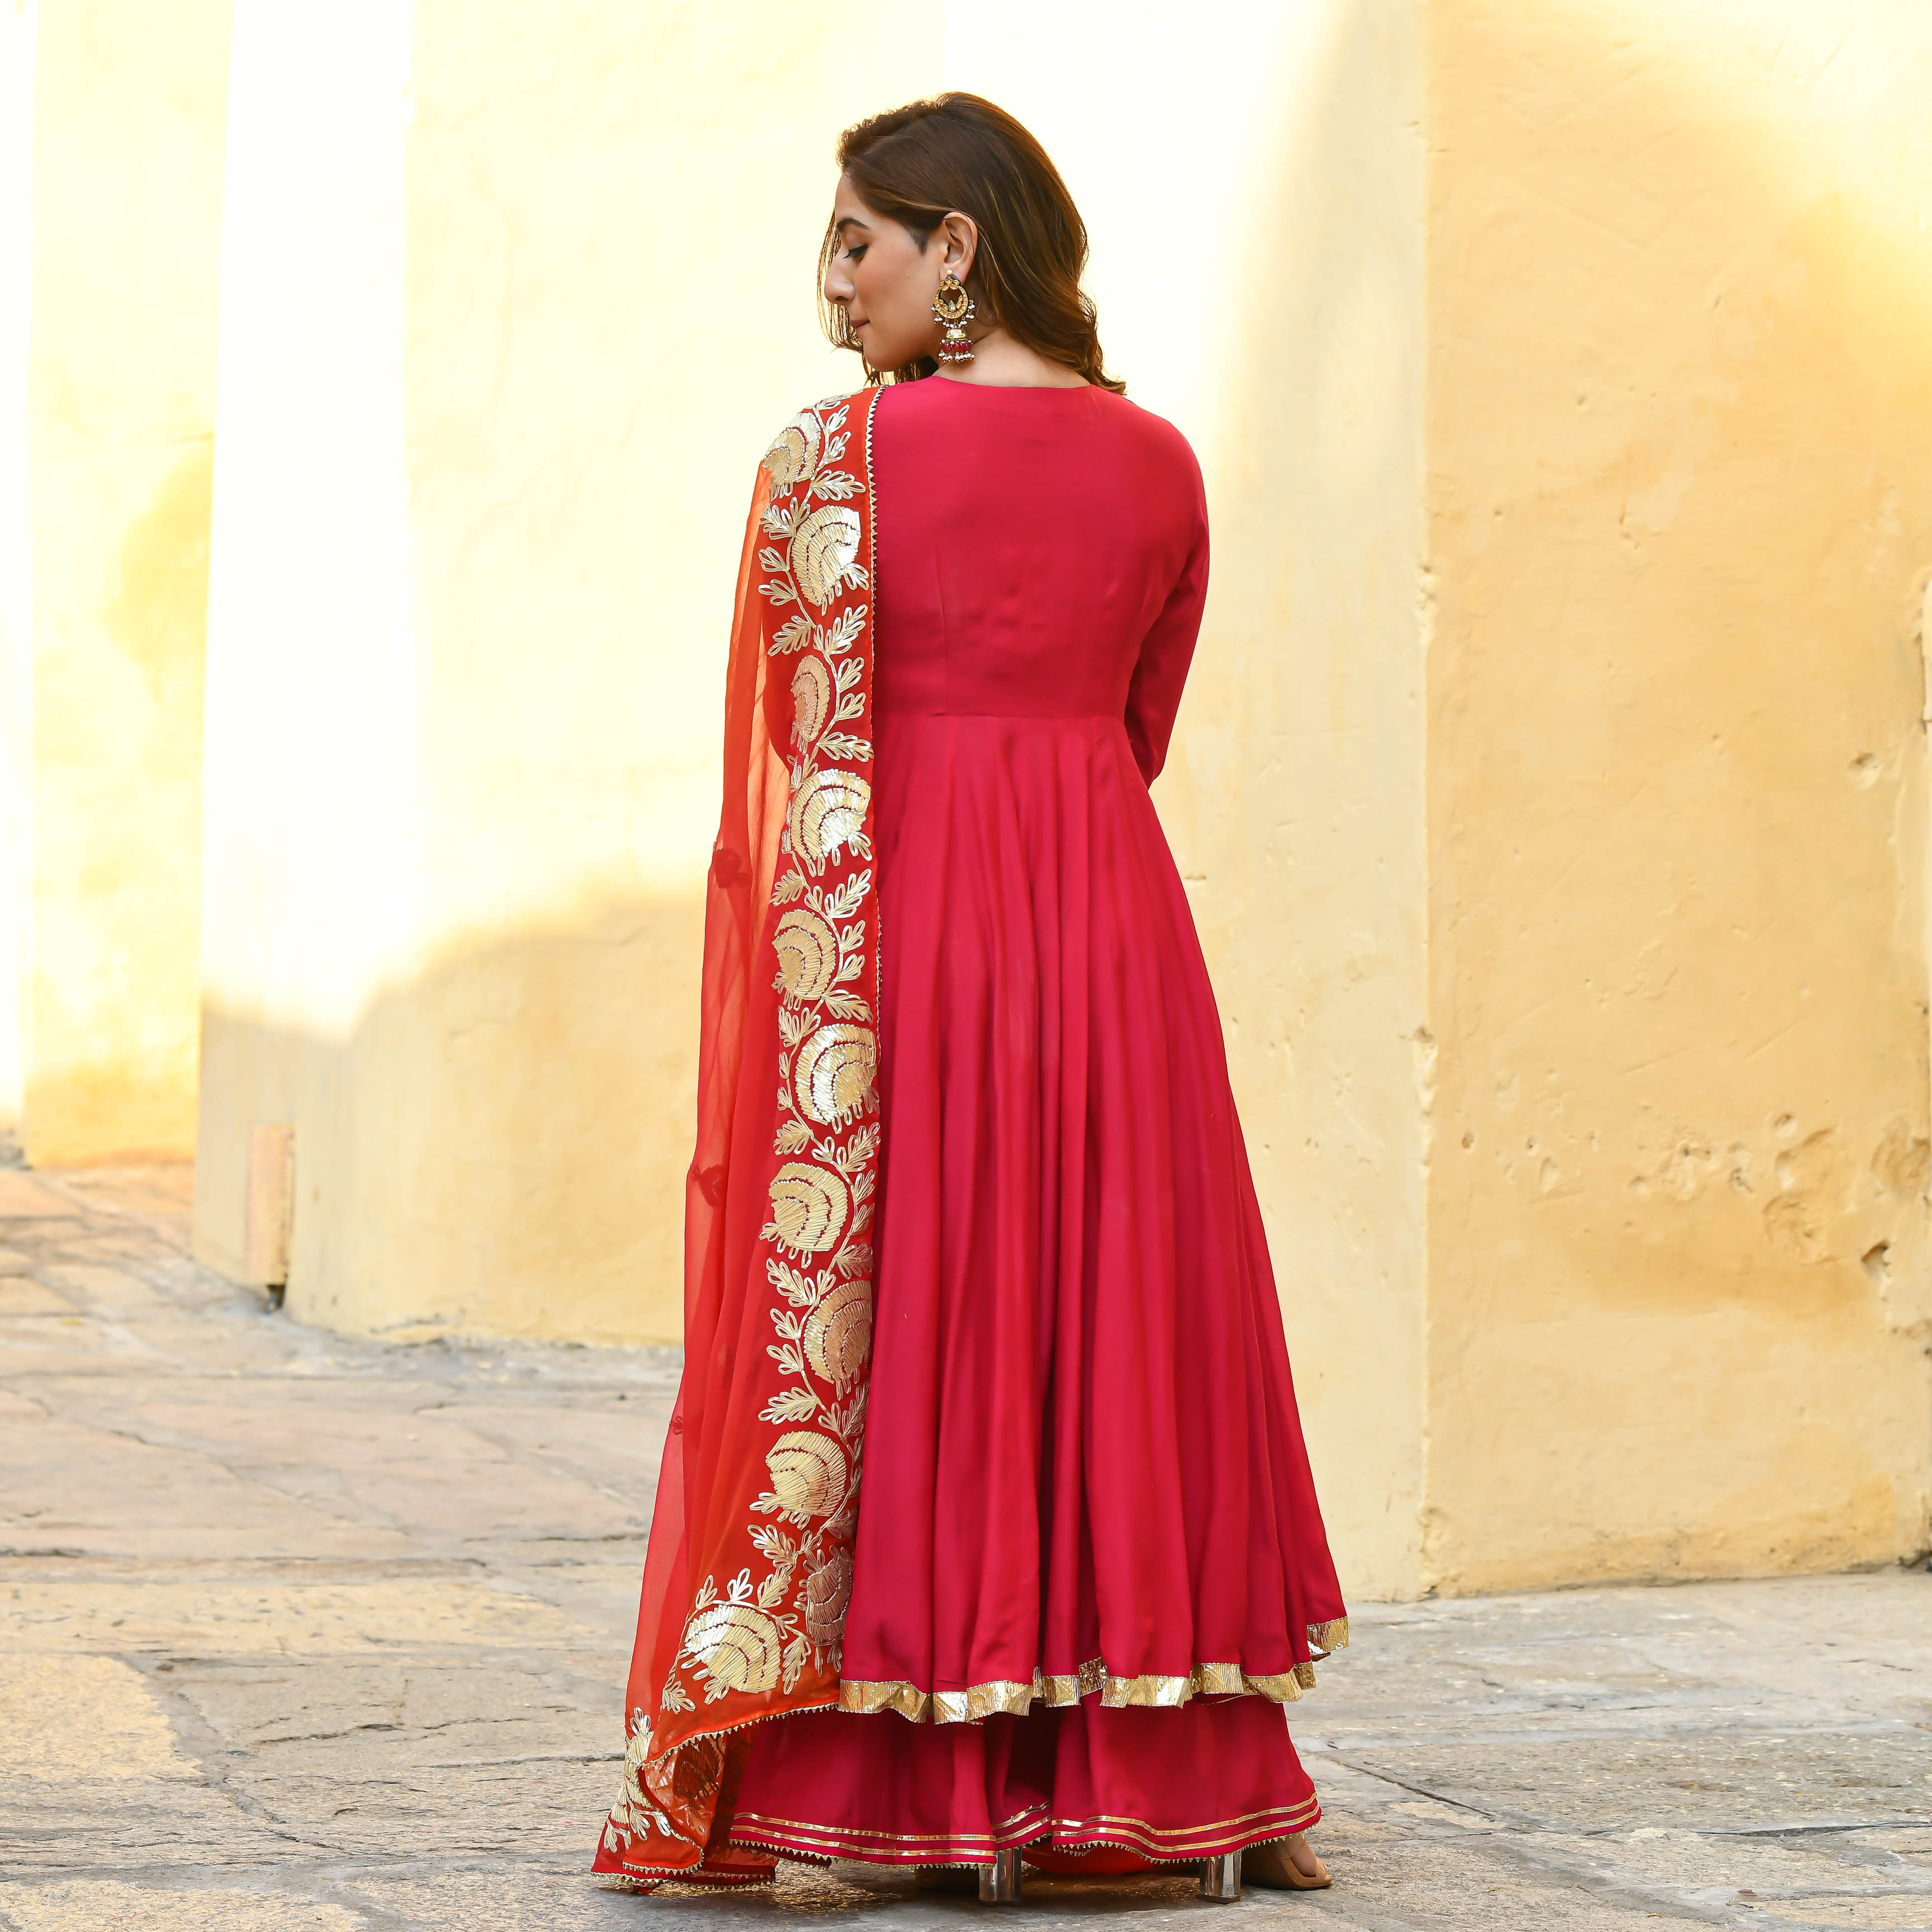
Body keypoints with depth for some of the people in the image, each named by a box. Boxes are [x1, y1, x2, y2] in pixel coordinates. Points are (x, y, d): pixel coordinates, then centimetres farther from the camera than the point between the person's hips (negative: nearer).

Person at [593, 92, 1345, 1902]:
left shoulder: (841, 450, -9)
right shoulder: (1158, 464, 7)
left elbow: (818, 765, -11)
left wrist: (804, 1033, -9)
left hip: (906, 916, -4)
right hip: (1116, 917, 5)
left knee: (899, 1320, 2)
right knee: (1129, 1316, 11)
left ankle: (949, 1799, 3)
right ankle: (1205, 1782, 14)